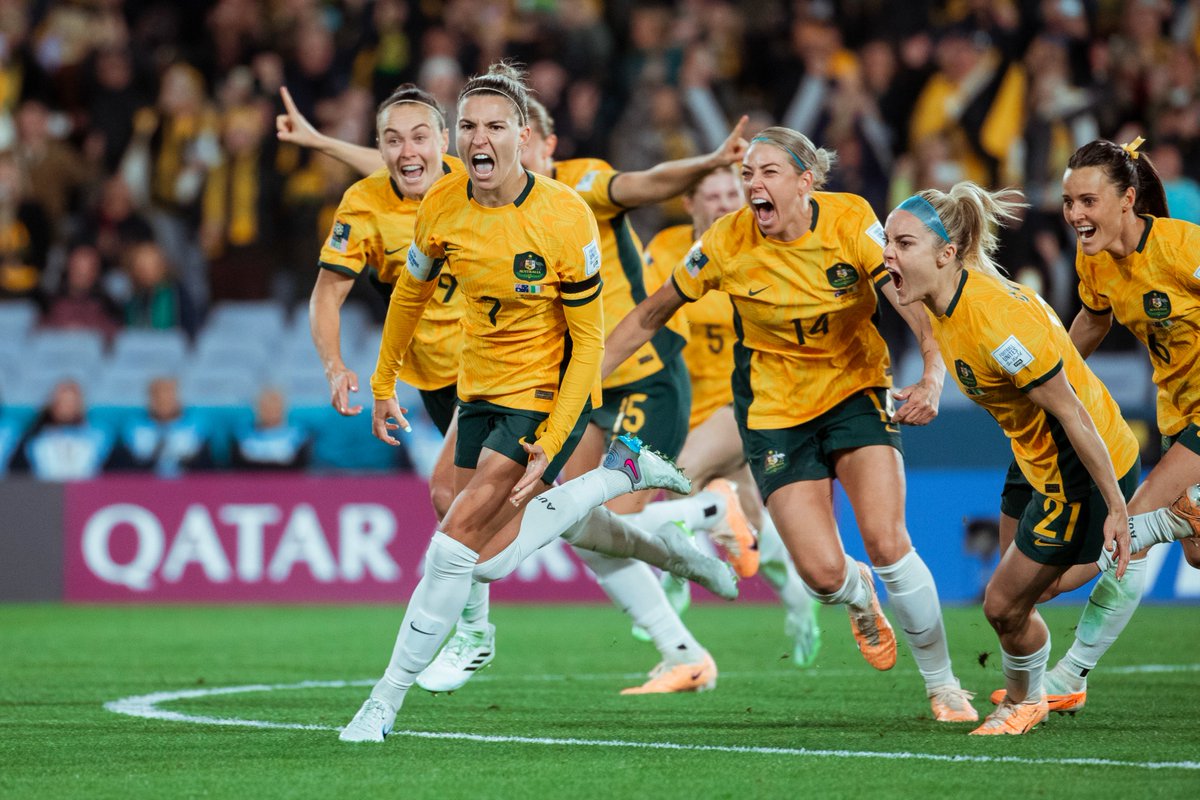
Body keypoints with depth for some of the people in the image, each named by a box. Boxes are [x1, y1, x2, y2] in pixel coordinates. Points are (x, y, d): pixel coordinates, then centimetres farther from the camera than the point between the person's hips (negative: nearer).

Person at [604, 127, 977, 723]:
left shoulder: (850, 221, -16)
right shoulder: (727, 243, -14)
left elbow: (911, 298, -24)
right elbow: (650, 316, -1)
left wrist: (933, 374, -41)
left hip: (856, 390, 0)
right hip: (775, 412, 0)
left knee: (887, 544, -19)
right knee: (823, 574, -12)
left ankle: (943, 684, 3)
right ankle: (859, 597, 30)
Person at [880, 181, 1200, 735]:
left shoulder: (996, 324, -35)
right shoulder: (946, 298, -10)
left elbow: (1071, 413, -29)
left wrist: (1117, 509, -23)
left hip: (1082, 471, -9)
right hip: (1038, 458, 9)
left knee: (1005, 605, 4)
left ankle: (1023, 700, 32)